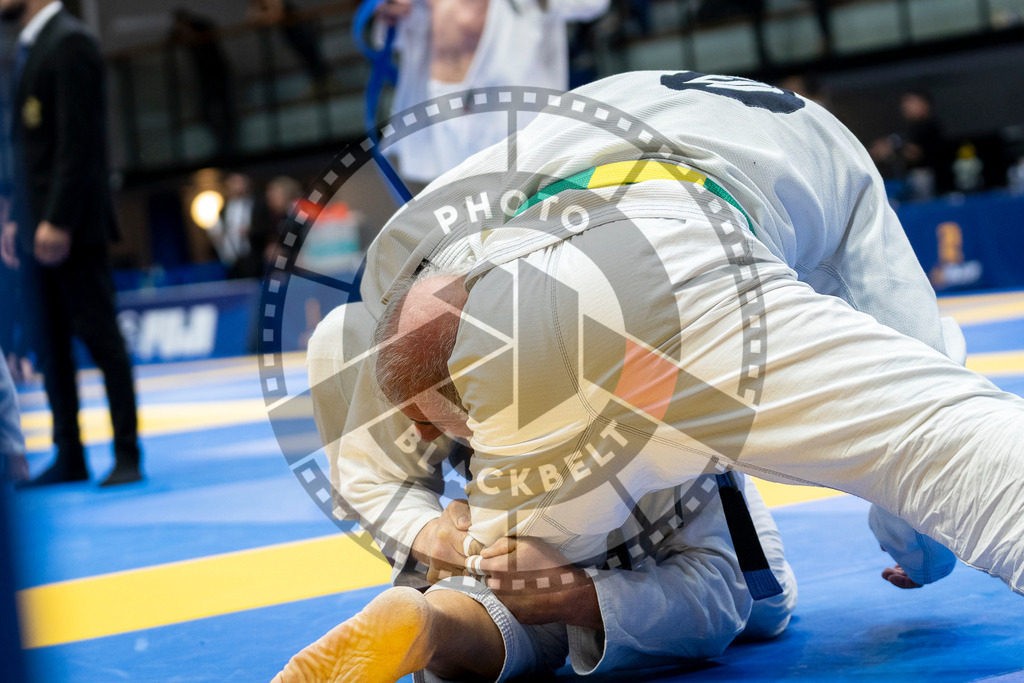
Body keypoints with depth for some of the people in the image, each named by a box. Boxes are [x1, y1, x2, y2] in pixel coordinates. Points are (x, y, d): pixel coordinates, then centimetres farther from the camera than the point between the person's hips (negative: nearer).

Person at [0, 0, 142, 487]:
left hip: (70, 228, -9)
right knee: (49, 347, 8)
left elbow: (79, 141, -18)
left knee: (100, 337, -5)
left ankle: (127, 455, 1)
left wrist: (57, 221, -22)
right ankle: (69, 457, 12)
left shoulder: (69, 42, -10)